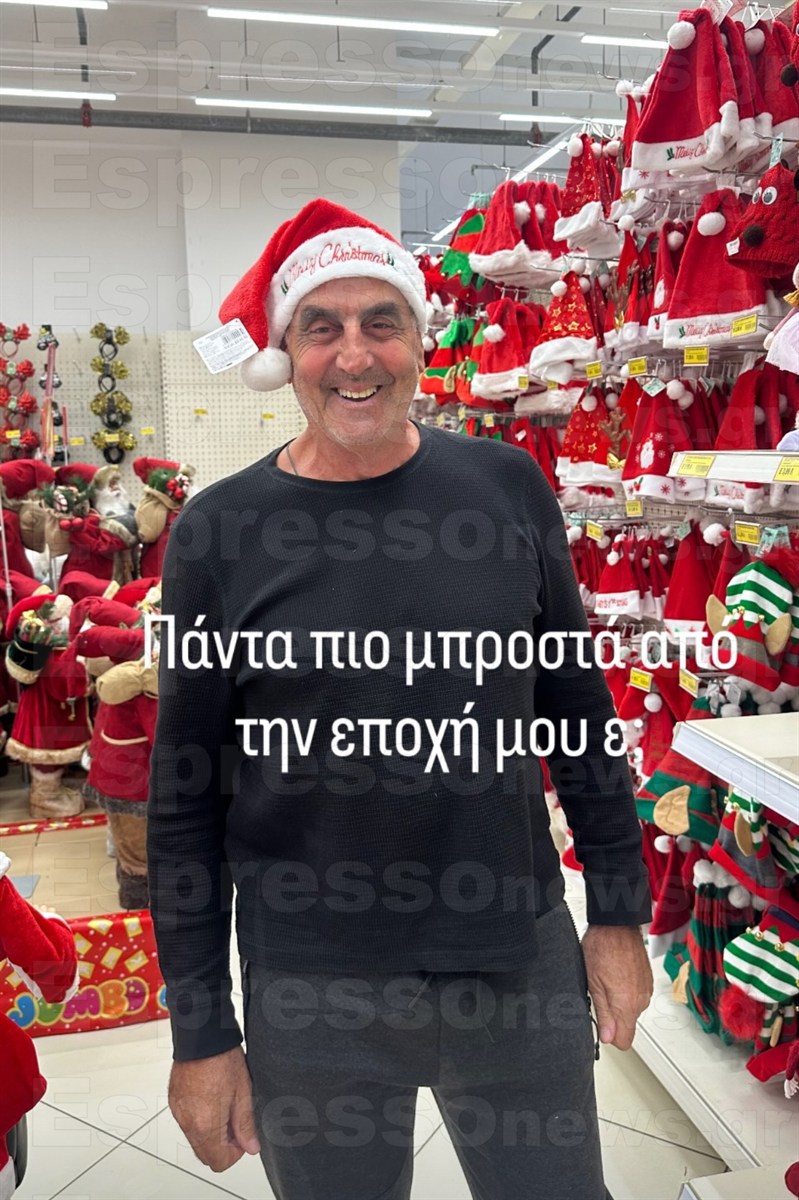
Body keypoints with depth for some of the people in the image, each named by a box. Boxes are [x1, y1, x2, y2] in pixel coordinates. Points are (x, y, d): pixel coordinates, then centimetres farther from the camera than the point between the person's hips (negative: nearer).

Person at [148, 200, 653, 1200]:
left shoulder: (509, 488, -4)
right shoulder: (218, 531, -9)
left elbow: (578, 708, 4)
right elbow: (184, 796, -5)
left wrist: (619, 911, 6)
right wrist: (201, 1032, -2)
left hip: (523, 964, 2)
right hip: (308, 996, -1)